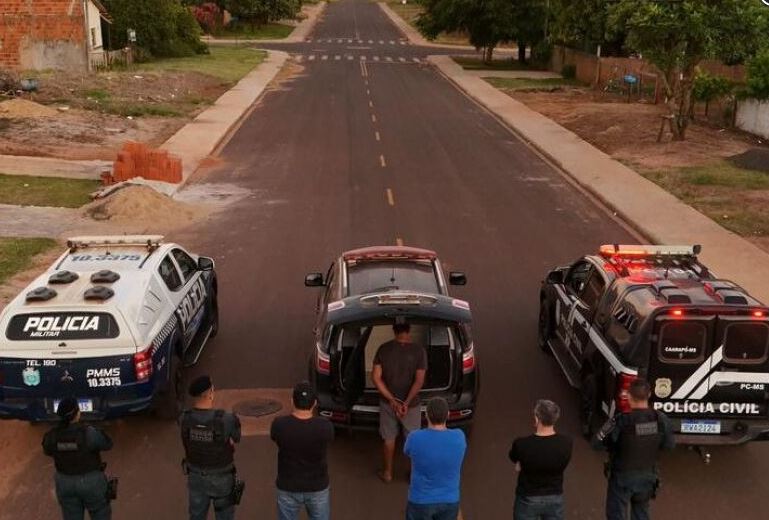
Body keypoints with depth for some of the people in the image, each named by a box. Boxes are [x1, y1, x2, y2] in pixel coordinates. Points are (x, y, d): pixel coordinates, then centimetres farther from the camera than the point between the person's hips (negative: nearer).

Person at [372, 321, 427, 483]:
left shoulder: (383, 349, -10)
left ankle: (387, 473, 33)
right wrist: (406, 403, -19)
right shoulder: (419, 351, -16)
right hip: (411, 404, -2)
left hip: (387, 403, 2)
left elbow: (376, 377, -12)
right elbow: (419, 381, -21)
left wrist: (392, 400, -14)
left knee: (389, 438, 20)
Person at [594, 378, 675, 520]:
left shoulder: (621, 421, -28)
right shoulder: (661, 419, -15)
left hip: (623, 477, -4)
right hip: (648, 476, 4)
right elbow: (670, 445, 0)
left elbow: (597, 443, -19)